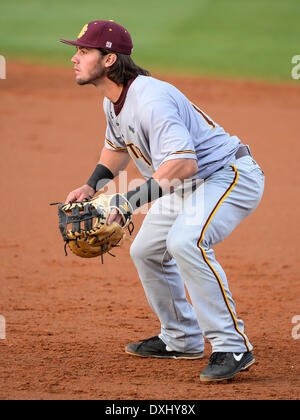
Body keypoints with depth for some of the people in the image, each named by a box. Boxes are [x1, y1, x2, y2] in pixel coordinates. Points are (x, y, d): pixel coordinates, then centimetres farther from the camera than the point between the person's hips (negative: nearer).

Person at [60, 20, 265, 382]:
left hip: (230, 176, -11)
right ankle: (182, 340, 35)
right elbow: (117, 146, 24)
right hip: (185, 186, 11)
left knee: (185, 242, -33)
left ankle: (232, 347, -28)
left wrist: (133, 199, -40)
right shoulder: (113, 101, 3)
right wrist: (92, 185, 9)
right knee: (146, 251, 18)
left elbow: (185, 162, -40)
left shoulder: (150, 100, -30)